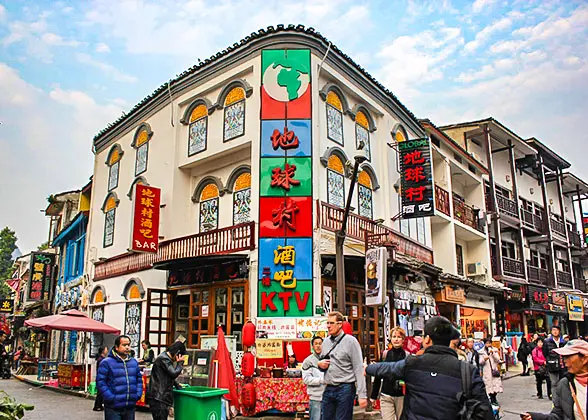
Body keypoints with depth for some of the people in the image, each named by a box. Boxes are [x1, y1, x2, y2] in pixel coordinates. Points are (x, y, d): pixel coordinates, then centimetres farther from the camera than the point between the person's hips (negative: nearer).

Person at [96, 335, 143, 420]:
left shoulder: (134, 362, 11)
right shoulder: (106, 362, -8)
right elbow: (100, 382, -11)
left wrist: (138, 394, 4)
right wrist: (111, 397, -17)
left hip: (130, 407, 5)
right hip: (113, 408, -5)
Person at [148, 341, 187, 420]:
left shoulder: (166, 358, 16)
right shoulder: (163, 359, -17)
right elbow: (174, 373, -22)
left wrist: (177, 385, 21)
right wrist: (180, 363, -9)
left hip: (162, 397, 10)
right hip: (158, 398, -10)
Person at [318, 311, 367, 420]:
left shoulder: (350, 341, -6)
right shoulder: (326, 342, 11)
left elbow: (359, 369, -9)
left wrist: (362, 395, -14)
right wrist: (320, 364, -1)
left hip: (345, 389, -5)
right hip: (328, 390, 6)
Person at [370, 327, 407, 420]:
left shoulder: (407, 354, -3)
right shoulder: (385, 354, 2)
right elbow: (378, 376, 7)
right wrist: (373, 395, 8)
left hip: (402, 396, -1)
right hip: (386, 396, 1)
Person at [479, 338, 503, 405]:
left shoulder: (495, 350, 8)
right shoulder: (482, 352, 3)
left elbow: (498, 360, -1)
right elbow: (480, 363, 1)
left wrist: (493, 353, -13)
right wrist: (484, 359, -19)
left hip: (494, 370, 1)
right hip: (486, 371, -1)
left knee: (496, 384, -3)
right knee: (489, 385, -5)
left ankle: (494, 398, 17)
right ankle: (492, 399, 8)